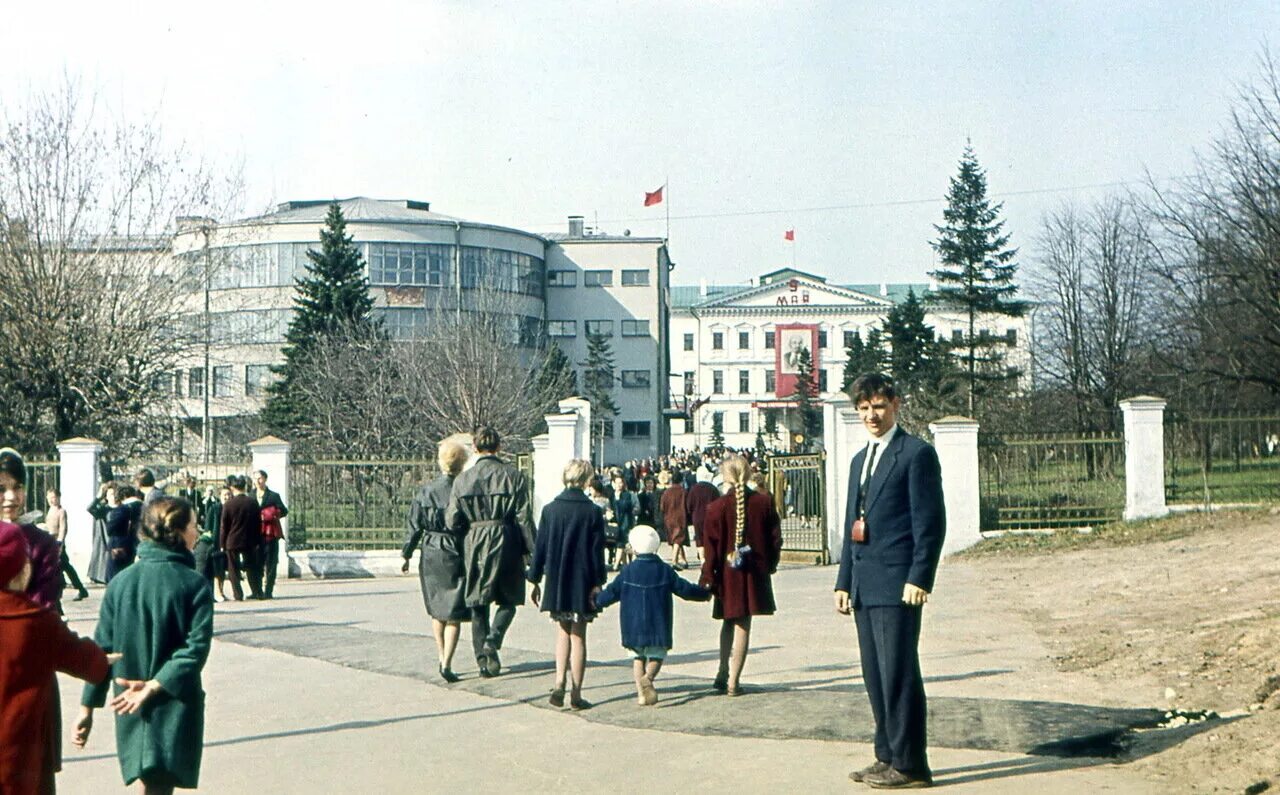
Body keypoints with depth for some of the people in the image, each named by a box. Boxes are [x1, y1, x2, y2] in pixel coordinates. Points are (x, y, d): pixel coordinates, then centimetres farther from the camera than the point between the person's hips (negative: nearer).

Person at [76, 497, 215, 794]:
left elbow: (102, 648, 1)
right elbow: (196, 648, -20)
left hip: (130, 708, 4)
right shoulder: (194, 584, -10)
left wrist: (88, 706, 5)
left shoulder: (120, 582, 0)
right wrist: (154, 686, -20)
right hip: (175, 706, -4)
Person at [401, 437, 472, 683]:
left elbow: (414, 526, 4)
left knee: (436, 609, 20)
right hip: (455, 555, -4)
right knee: (454, 613, 2)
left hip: (430, 555, 4)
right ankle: (447, 663, -7)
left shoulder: (425, 491, -1)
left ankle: (441, 656, 30)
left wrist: (406, 555, 14)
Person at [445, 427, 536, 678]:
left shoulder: (462, 479, 0)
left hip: (474, 545, 2)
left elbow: (452, 521, -1)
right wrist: (533, 551, 0)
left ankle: (483, 658, 12)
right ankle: (493, 640, -10)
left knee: (478, 605, 12)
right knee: (509, 600, 13)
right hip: (505, 544, -2)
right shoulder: (514, 476, -5)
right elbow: (524, 518, -7)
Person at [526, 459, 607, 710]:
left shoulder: (550, 510, -3)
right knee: (578, 637, 6)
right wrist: (598, 583, -1)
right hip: (582, 584, -2)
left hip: (556, 583, 2)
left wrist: (535, 580, 8)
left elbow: (540, 548, 1)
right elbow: (597, 552, -7)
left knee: (563, 633, 16)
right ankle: (576, 694, 6)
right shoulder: (593, 513, -8)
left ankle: (559, 684, 1)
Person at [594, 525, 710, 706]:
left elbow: (611, 592, 3)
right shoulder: (665, 570, -1)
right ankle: (647, 678, -22)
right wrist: (704, 593, 20)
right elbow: (685, 589, 4)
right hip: (657, 626, -1)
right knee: (657, 656, 8)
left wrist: (596, 602, 20)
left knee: (638, 658, 12)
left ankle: (641, 692, 1)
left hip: (633, 627, 1)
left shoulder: (628, 571, -1)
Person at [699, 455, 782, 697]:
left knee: (729, 621, 19)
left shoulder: (717, 507, -11)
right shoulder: (764, 503, -4)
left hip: (728, 572, -1)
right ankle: (733, 681, 4)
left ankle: (723, 674, 22)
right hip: (755, 573, 1)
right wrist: (769, 566, 15)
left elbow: (711, 547, -9)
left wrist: (708, 576, -2)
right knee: (742, 625, 5)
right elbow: (775, 539, 2)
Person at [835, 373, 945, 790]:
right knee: (875, 676, 11)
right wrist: (844, 581, 18)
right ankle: (888, 756, 18)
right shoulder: (860, 460, 21)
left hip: (897, 584, -8)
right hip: (865, 587, 8)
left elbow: (930, 522, -10)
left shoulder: (917, 453, -5)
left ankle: (909, 764, -1)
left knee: (898, 674, -7)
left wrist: (919, 579, -17)